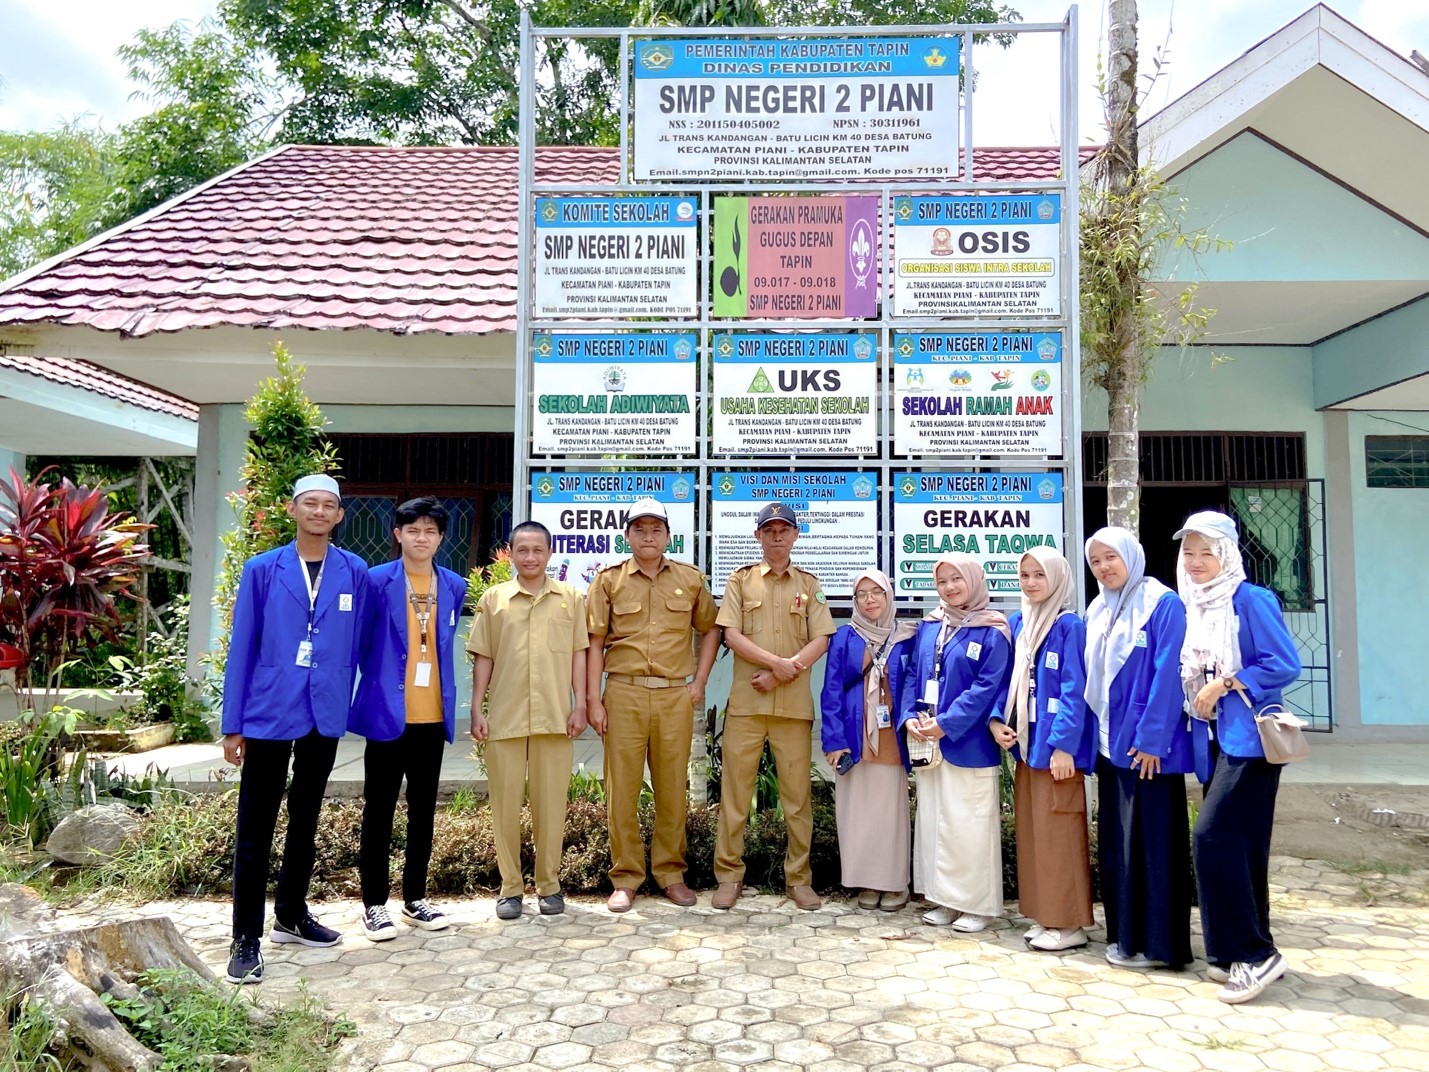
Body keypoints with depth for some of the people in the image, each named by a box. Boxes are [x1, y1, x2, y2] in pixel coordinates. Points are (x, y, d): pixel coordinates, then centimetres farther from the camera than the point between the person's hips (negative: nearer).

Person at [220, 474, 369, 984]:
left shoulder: (354, 573, 2)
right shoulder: (262, 570, -2)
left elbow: (354, 646, 8)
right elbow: (241, 647, -1)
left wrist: (345, 706, 4)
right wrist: (232, 725, -2)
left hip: (325, 714, 3)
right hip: (269, 713, -2)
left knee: (305, 822, 17)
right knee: (255, 830, 2)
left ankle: (292, 914, 33)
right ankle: (246, 938, 12)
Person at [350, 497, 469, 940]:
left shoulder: (454, 586, 6)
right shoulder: (377, 581, -7)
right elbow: (360, 643, 0)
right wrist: (378, 690, 0)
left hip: (433, 716, 4)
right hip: (387, 714, -4)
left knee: (424, 810, 13)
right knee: (379, 811, 5)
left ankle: (415, 898, 25)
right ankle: (374, 904, 16)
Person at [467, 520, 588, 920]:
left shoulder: (571, 597, 6)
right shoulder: (493, 598, 7)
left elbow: (578, 654, 6)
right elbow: (483, 658, 8)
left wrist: (579, 705, 0)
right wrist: (476, 709, 2)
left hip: (554, 717, 0)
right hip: (505, 718, 1)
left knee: (551, 802, 6)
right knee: (505, 802, 6)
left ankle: (549, 884, 20)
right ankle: (510, 885, 19)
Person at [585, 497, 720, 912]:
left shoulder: (690, 579, 9)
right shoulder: (609, 580, 4)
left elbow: (710, 629, 17)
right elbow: (595, 642, 2)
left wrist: (699, 681, 7)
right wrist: (594, 700, -4)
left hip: (676, 695, 1)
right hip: (624, 694, -1)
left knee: (673, 786, 7)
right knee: (622, 787, 3)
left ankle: (671, 872, 21)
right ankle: (625, 877, 15)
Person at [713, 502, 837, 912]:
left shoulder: (809, 584, 11)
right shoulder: (740, 580, 8)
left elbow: (820, 641, 1)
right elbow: (732, 636, -2)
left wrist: (779, 675, -10)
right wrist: (777, 661, -14)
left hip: (795, 704, 1)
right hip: (745, 701, 0)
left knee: (798, 792, 4)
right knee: (735, 788, 1)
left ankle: (798, 877, 15)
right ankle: (729, 875, 11)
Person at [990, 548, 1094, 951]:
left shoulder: (1069, 626, -10)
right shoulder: (1016, 623, 11)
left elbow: (1073, 691, -15)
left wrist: (1063, 744, -19)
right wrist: (996, 719, 0)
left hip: (1055, 748, -7)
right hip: (1024, 744, 7)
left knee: (1058, 834, -2)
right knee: (1031, 832, 13)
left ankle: (1069, 923, 11)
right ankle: (1045, 916, 25)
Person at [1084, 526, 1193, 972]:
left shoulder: (1162, 604, -9)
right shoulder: (1098, 611, 13)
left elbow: (1167, 676, -15)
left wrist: (1152, 739, -18)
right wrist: (1097, 734, 10)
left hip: (1149, 747, -8)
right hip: (1111, 744, 8)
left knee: (1151, 840, -1)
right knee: (1115, 840, 12)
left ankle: (1157, 943, 9)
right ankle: (1125, 934, 23)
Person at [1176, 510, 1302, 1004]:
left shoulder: (1251, 600, -11)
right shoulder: (1195, 606, 12)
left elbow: (1285, 664, -16)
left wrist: (1224, 684, -15)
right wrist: (1201, 699, 5)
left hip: (1251, 738, -8)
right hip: (1222, 738, 8)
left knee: (1214, 837, -12)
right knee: (1240, 845, 12)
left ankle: (1252, 954, 0)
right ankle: (1252, 953, 22)